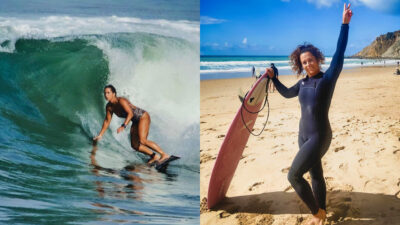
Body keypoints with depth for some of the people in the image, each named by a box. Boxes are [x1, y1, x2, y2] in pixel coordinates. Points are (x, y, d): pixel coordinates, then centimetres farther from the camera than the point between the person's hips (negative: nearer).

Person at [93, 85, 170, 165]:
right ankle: (154, 156, 11)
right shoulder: (109, 107, 0)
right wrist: (100, 135, 10)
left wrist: (123, 126, -43)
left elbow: (130, 113, -32)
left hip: (143, 117, -8)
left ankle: (164, 154, -18)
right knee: (134, 145, 0)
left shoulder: (121, 101, -24)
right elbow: (107, 121, 10)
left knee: (142, 141, -24)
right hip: (136, 122, 9)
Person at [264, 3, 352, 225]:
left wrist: (345, 23, -27)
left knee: (293, 175, -9)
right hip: (304, 135, 7)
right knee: (315, 174, 18)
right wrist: (273, 77, 17)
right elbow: (286, 93, 25)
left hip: (319, 136, -7)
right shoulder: (303, 83, 7)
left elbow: (339, 54, -23)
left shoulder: (328, 78, -11)